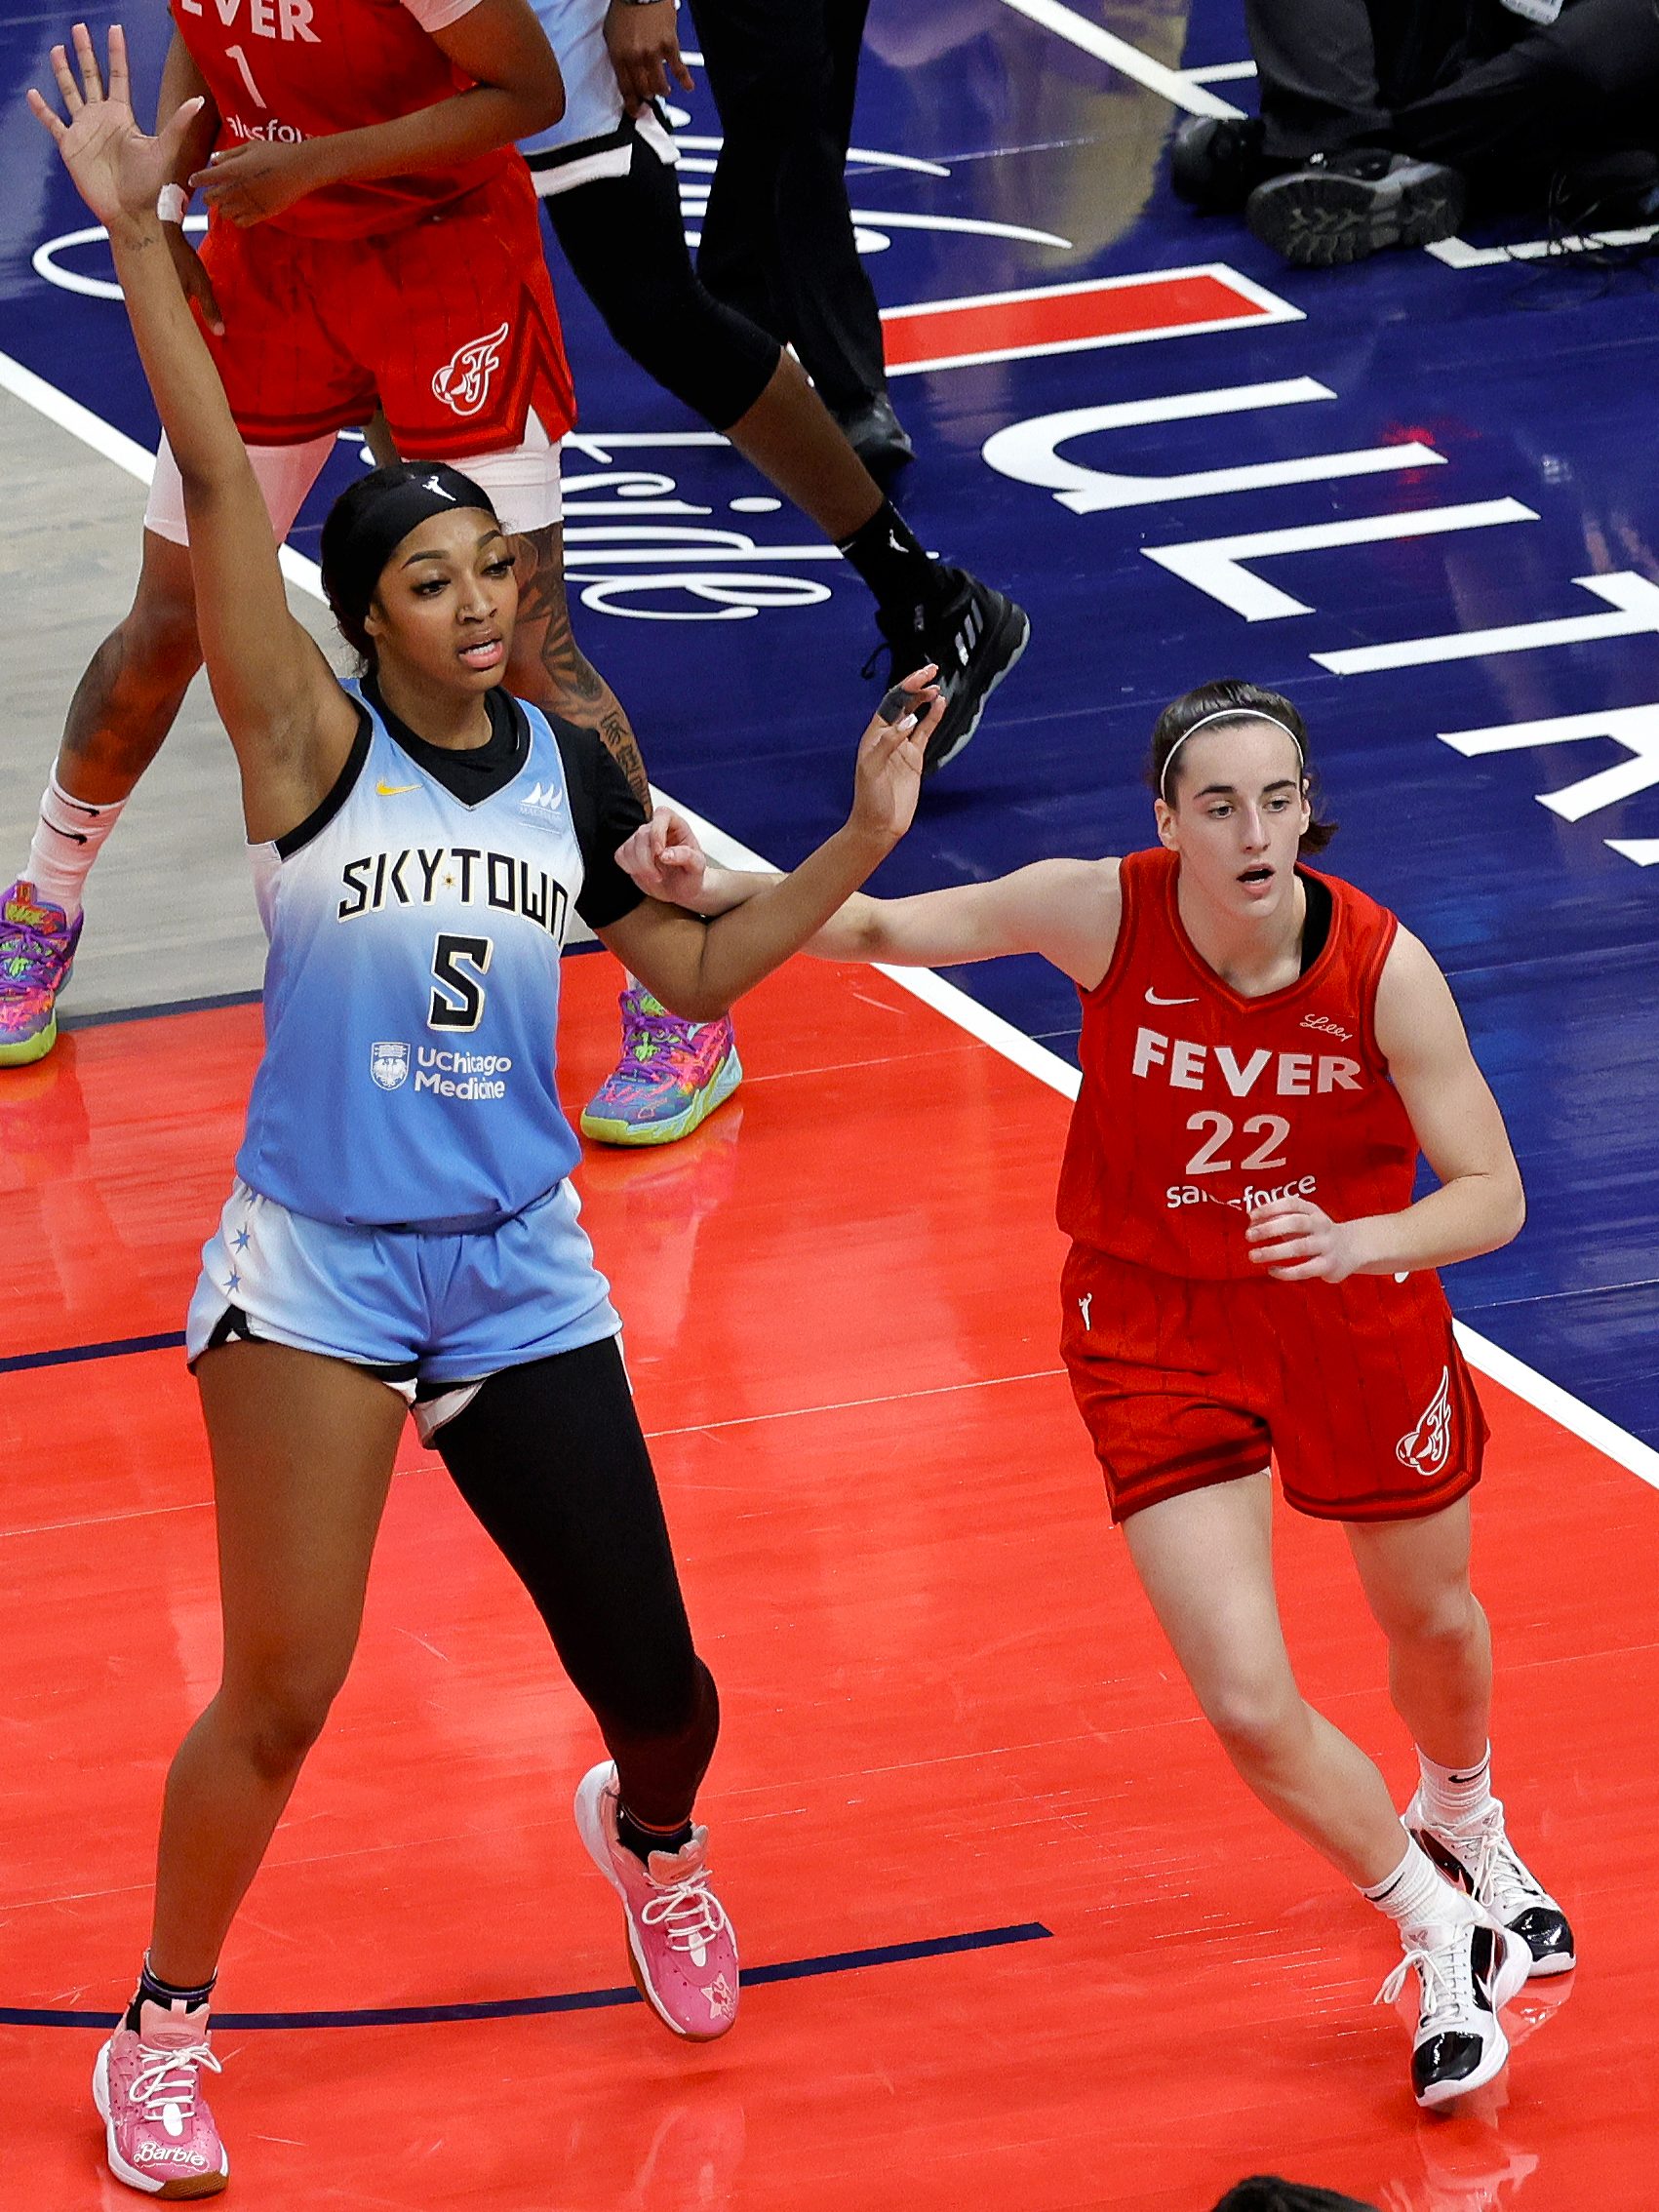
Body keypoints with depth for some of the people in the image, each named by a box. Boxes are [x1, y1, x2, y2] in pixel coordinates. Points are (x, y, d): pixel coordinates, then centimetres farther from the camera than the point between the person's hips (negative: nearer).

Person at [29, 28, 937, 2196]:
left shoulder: (569, 769, 3)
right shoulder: (315, 741, -9)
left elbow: (696, 974, 16)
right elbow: (218, 489, -20)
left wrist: (859, 842, 4)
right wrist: (138, 233, -27)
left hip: (518, 1273, 4)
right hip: (315, 1269, -4)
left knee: (659, 1689, 7)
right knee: (281, 1696, -7)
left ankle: (649, 1836, 44)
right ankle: (162, 2034, 15)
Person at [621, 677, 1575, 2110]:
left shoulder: (1382, 966, -22)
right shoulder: (1105, 914, -22)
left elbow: (1492, 1193, -17)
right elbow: (887, 929, -8)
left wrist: (1361, 1242, -36)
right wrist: (722, 888, -23)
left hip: (1356, 1315, 1)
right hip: (1158, 1332, -1)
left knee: (1433, 1624, 24)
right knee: (1251, 1710, -10)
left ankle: (1463, 1830, 61)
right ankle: (1444, 1938, 18)